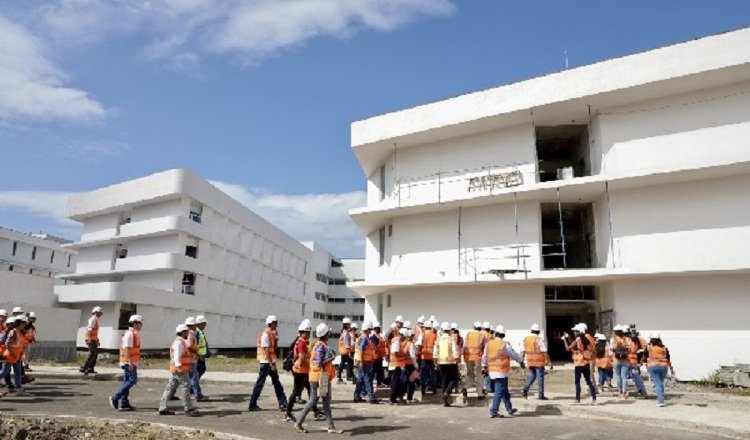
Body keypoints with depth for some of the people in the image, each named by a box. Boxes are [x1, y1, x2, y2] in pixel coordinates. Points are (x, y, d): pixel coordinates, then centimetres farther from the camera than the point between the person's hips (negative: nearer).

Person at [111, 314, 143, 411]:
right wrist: (130, 362, -25)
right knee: (132, 380, -12)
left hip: (132, 362, 10)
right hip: (129, 362, -10)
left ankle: (124, 404, 14)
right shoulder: (129, 334, -14)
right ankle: (115, 398, -7)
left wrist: (137, 361, 24)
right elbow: (126, 348, -21)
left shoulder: (135, 334, 16)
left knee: (127, 382, 10)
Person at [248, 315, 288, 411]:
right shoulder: (265, 334, -16)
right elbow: (266, 350, -19)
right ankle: (252, 405, 9)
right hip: (266, 362, -9)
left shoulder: (272, 334, 12)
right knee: (260, 383, 0)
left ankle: (283, 404, 11)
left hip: (271, 362, 9)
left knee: (277, 383, 8)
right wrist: (271, 364, -20)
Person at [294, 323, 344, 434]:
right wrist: (331, 358, -20)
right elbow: (319, 363, -23)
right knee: (313, 401, 0)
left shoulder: (323, 345, 11)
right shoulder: (320, 346, -18)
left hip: (325, 378, 10)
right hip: (319, 378, -10)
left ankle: (331, 427, 13)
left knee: (326, 402, 10)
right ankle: (298, 423, 12)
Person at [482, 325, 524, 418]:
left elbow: (484, 357, 14)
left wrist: (484, 367, 28)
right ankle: (493, 412, -4)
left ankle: (509, 409, 29)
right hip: (501, 372, -7)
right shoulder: (504, 345, -12)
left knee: (505, 392, 19)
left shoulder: (488, 344, 5)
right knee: (499, 392, -3)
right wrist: (521, 362, 16)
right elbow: (514, 355, -1)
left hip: (492, 371, 7)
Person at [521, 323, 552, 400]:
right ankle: (540, 395, 9)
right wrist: (549, 362, -7)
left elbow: (523, 351, 6)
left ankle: (525, 388, 0)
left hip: (530, 362, 5)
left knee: (532, 375, 19)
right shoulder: (539, 340, -11)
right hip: (539, 362, -5)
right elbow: (545, 352, -13)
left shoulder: (525, 339, 4)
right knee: (540, 377, 5)